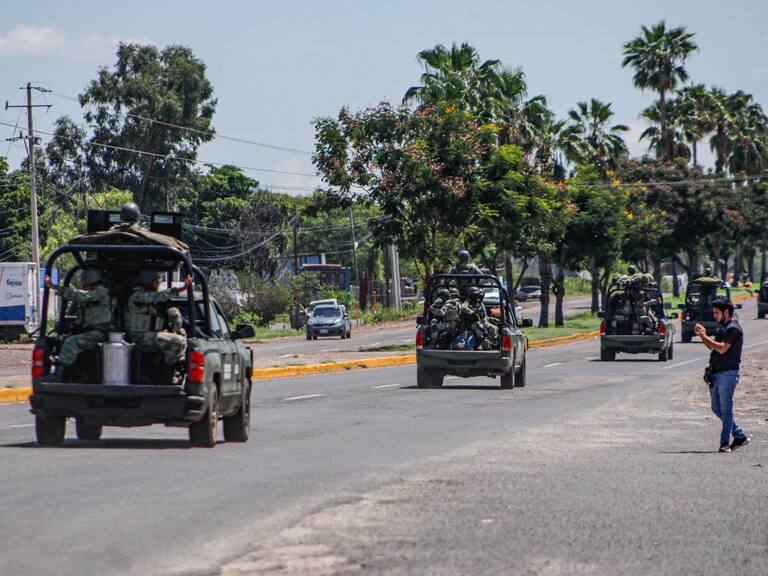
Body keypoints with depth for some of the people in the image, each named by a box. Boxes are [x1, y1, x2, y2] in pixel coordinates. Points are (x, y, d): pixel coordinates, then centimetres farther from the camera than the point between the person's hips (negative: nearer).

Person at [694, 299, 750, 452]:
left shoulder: (733, 329, -12)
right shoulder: (722, 328, 18)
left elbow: (722, 348, -23)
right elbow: (712, 346, 23)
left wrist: (704, 336, -18)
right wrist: (702, 335, 7)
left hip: (727, 374, -10)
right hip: (716, 374, 10)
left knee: (726, 409, -5)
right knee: (717, 409, 12)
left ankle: (724, 442, -1)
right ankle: (740, 436, 19)